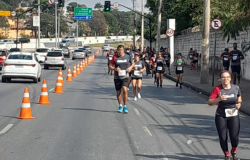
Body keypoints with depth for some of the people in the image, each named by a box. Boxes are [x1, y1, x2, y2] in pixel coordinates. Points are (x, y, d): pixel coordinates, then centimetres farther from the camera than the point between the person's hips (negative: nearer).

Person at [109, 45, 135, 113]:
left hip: (125, 77, -2)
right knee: (118, 92, 9)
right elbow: (110, 66, 4)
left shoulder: (127, 57, 1)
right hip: (117, 77, 2)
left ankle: (125, 106, -10)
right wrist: (115, 68, -15)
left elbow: (133, 63, 16)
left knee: (125, 90, -20)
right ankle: (120, 106, 29)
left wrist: (130, 67, -5)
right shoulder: (115, 57, 0)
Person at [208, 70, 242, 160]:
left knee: (234, 137, -6)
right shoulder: (217, 89, -12)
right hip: (221, 116, -1)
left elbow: (239, 97, 18)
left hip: (233, 115, 1)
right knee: (223, 137, 2)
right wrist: (218, 99, -32)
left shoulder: (236, 88, -3)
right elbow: (210, 102, -16)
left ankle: (234, 152, 26)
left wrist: (239, 104, -1)